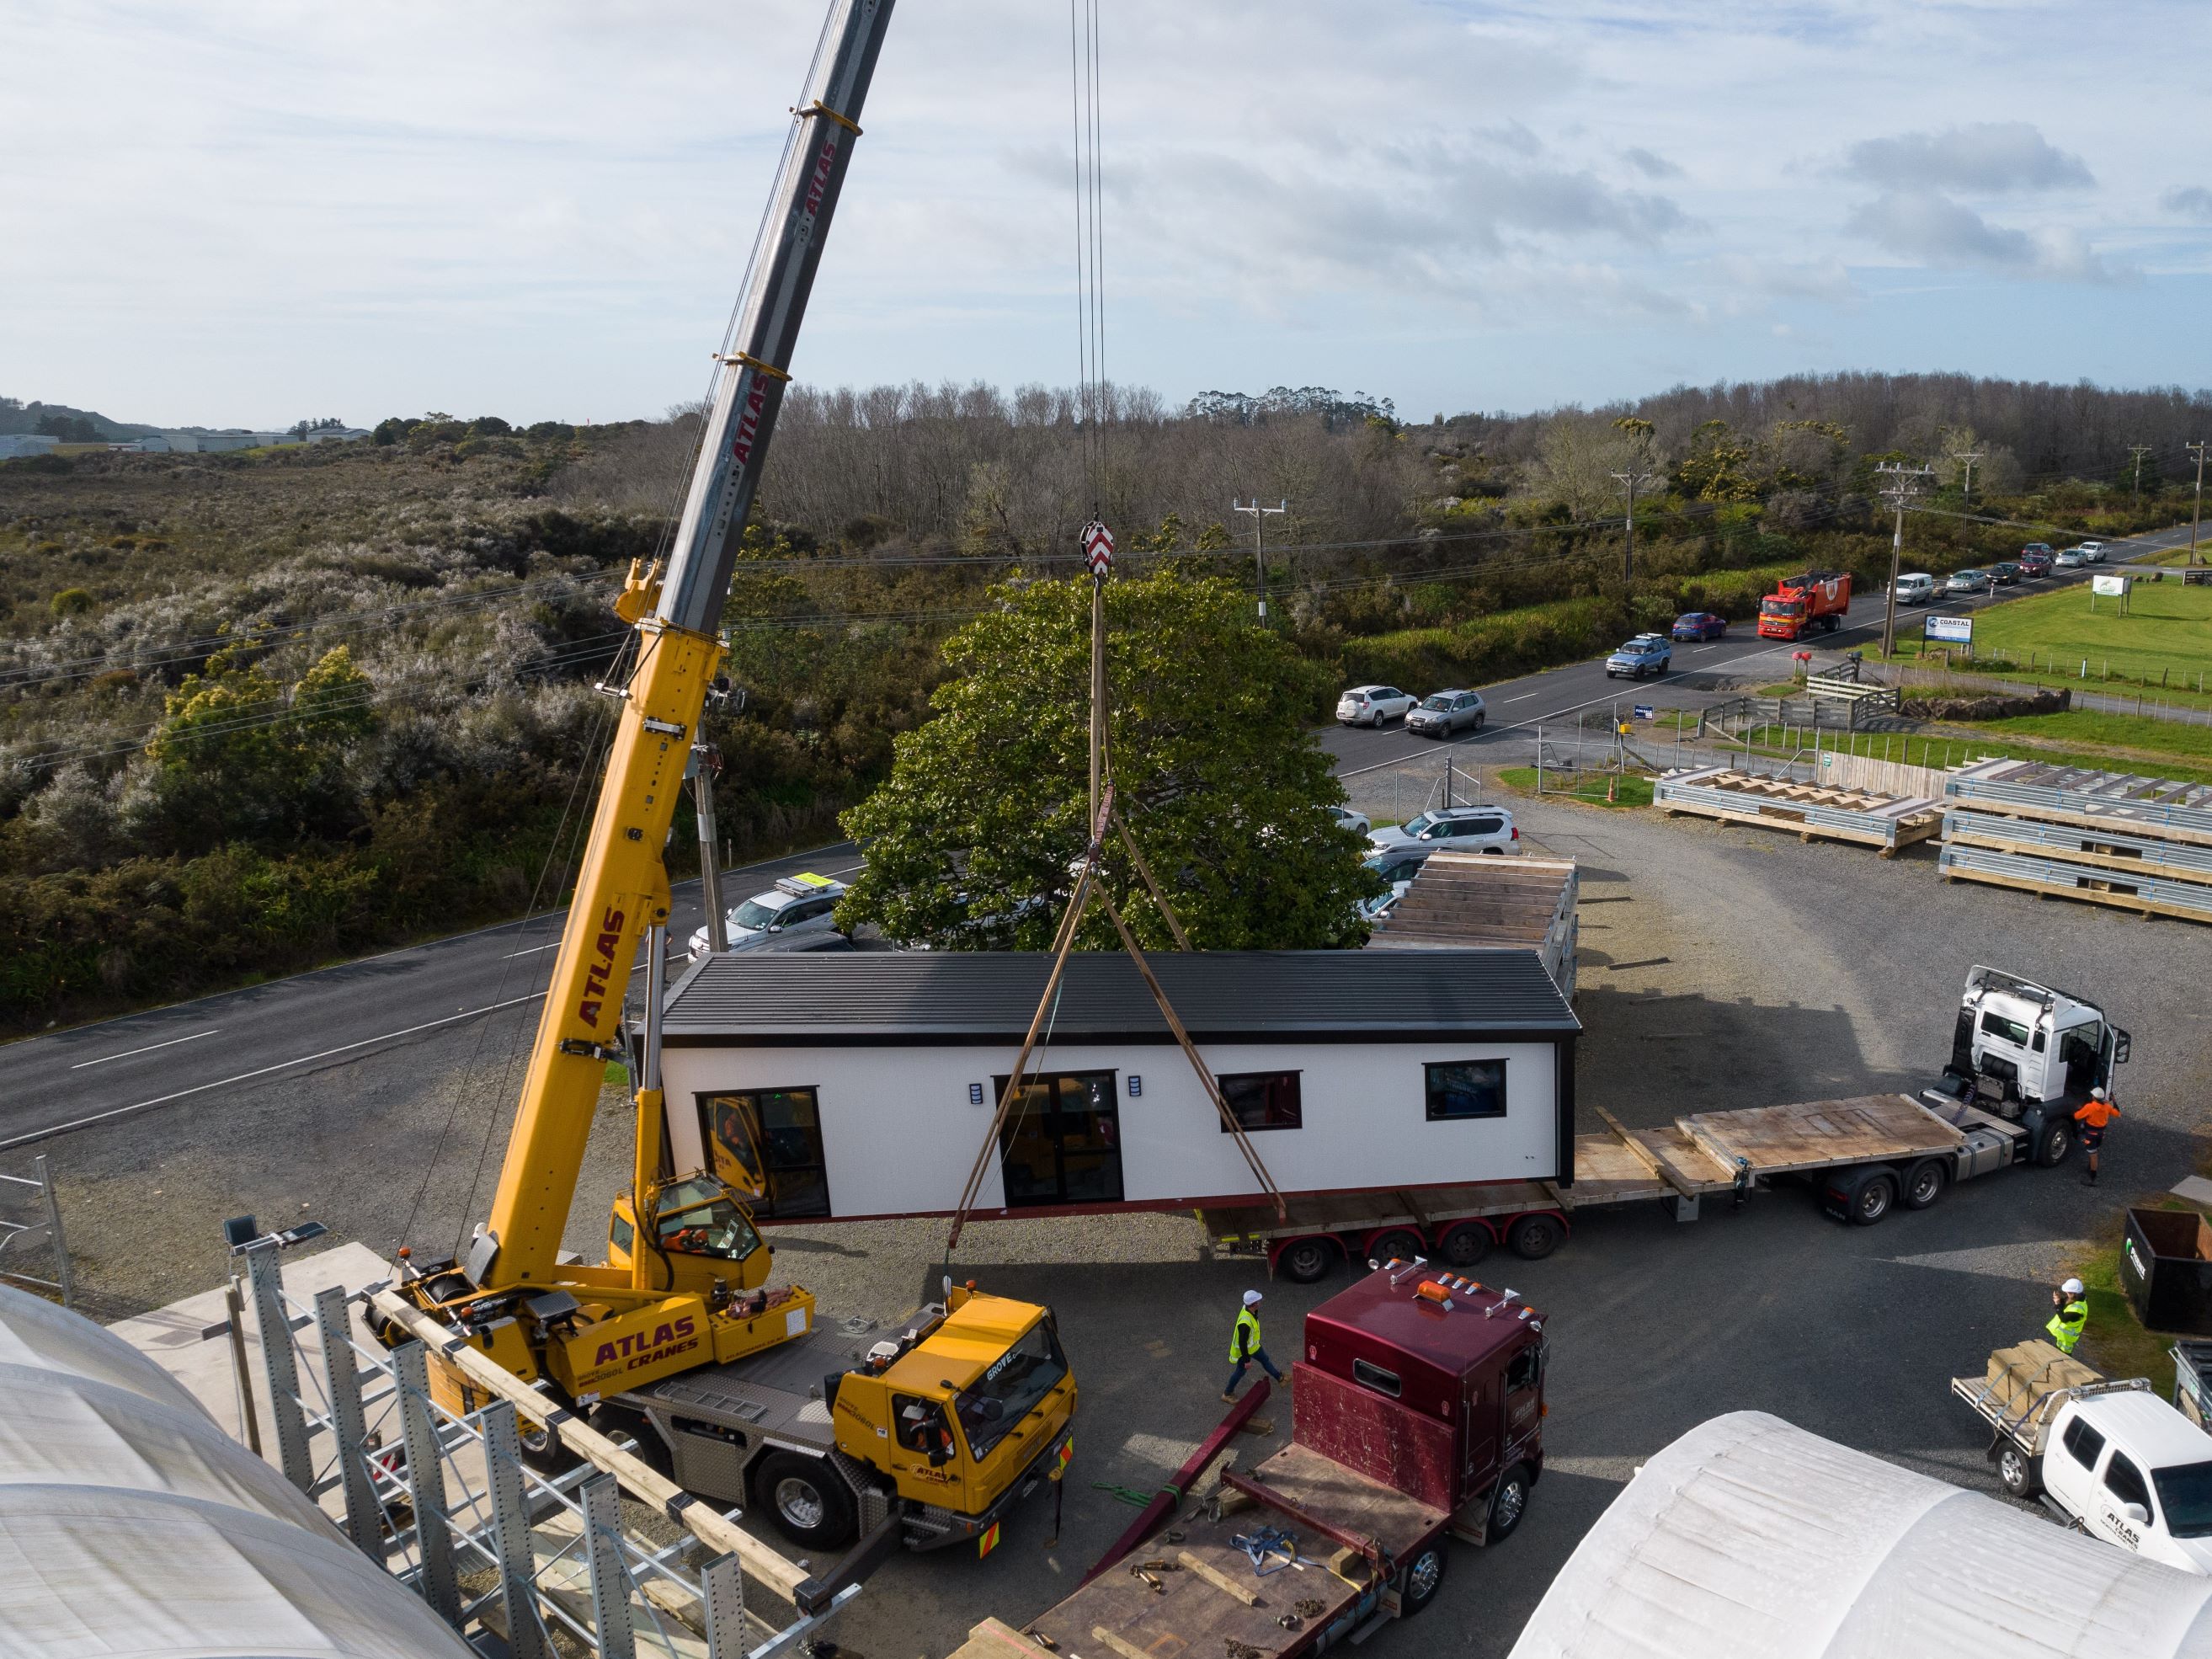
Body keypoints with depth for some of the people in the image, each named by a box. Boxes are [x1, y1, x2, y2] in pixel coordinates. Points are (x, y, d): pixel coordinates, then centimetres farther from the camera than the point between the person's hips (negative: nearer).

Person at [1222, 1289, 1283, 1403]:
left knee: (1265, 1360, 26)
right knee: (1240, 1371, 13)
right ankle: (1227, 1394, 34)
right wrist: (1247, 1360, -21)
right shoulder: (1245, 1323, -44)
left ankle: (1279, 1377, 49)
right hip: (1244, 1350, -8)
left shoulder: (1247, 1307, -17)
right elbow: (1242, 1343, -33)